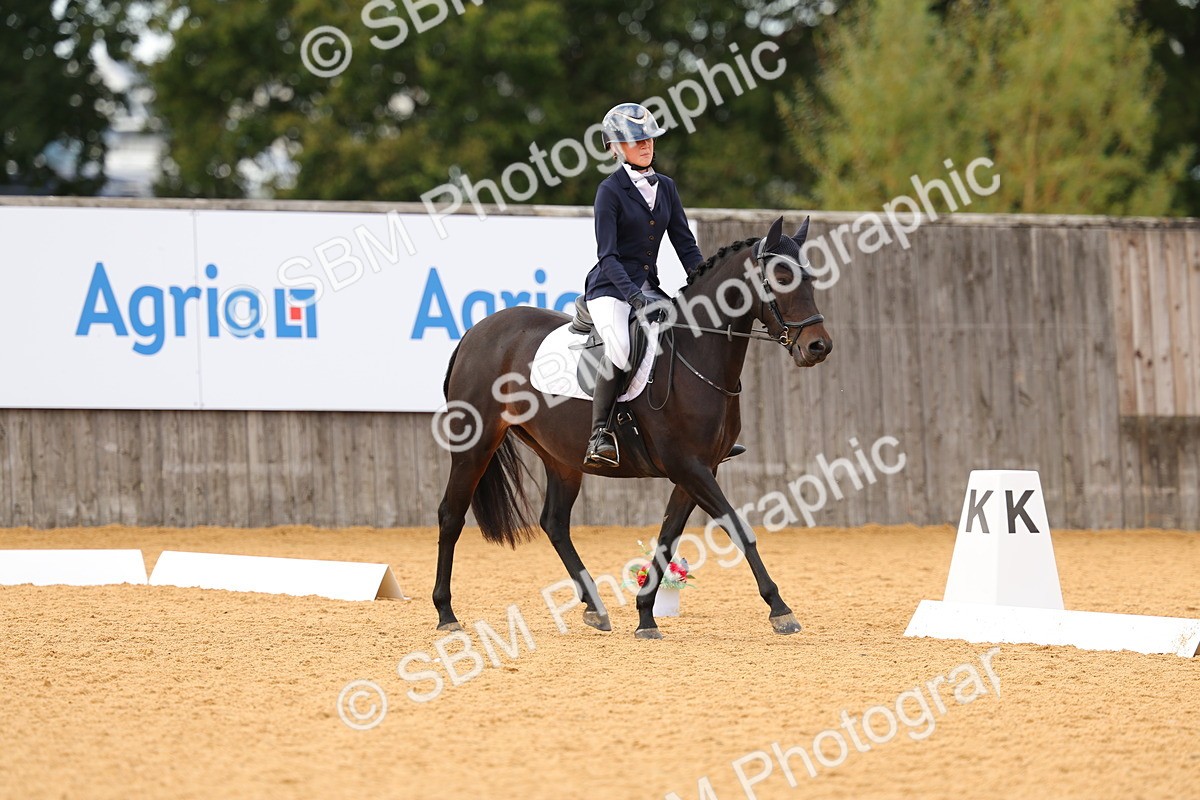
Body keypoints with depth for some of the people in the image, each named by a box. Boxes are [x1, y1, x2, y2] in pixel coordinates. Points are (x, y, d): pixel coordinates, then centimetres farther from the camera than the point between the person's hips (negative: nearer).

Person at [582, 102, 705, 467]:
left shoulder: (665, 187, 11)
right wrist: (635, 298, -26)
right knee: (621, 348, -34)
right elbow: (608, 256, -14)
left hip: (649, 286, 7)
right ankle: (599, 436, -28)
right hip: (610, 288, -7)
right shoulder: (611, 190, -8)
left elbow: (685, 245, 12)